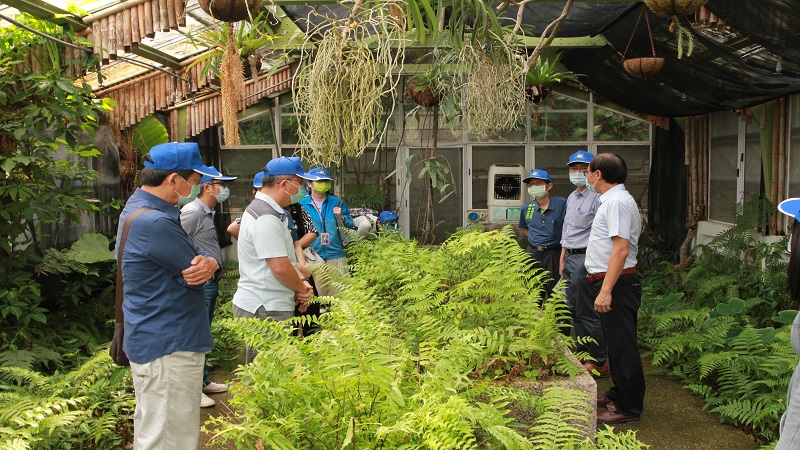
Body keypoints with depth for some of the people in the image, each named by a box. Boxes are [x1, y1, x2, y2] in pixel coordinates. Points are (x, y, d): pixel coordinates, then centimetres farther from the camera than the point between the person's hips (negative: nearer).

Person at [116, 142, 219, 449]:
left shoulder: (138, 209, 10)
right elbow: (197, 272, -18)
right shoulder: (156, 223, -25)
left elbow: (201, 255, 5)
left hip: (149, 340, 11)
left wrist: (208, 262, -17)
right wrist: (207, 263, 4)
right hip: (169, 346, -11)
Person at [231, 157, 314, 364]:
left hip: (269, 306, 10)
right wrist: (301, 288, -4)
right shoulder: (266, 218, -19)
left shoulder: (263, 209, 15)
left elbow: (283, 257, 20)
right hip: (265, 310, -10)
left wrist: (299, 283, 7)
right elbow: (280, 267, -22)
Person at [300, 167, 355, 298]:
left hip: (336, 254, 0)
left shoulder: (338, 203, 7)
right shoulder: (302, 205, 6)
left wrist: (341, 217, -10)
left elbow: (351, 227, 8)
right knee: (319, 296, 5)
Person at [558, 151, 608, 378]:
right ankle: (583, 354, 27)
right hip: (570, 258, 10)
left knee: (587, 312, -4)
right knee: (572, 309, 14)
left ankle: (599, 362, 7)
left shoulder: (596, 197, -13)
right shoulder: (571, 197, 18)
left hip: (585, 258, -10)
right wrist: (563, 259, 22)